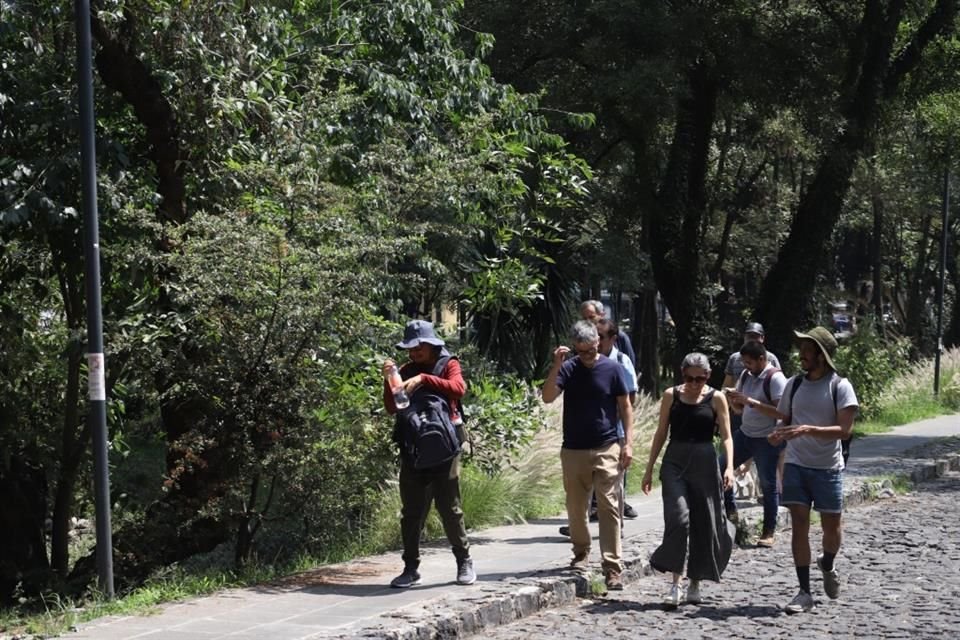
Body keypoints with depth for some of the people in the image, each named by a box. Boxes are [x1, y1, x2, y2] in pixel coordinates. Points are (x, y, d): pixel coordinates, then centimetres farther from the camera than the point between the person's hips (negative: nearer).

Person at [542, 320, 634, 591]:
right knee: (576, 507, 11)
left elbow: (625, 406, 3)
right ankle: (581, 553, 32)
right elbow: (548, 397, -11)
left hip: (606, 449, -2)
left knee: (609, 508, -7)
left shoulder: (612, 368, -1)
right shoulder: (568, 369, 1)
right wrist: (556, 366, -22)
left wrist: (628, 442, -4)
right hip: (573, 450, 2)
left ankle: (612, 567, -10)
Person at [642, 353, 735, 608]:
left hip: (705, 464, 0)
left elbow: (726, 436, -2)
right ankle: (676, 584, -12)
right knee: (678, 518, -15)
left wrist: (729, 467, -16)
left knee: (704, 524, 5)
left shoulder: (716, 399, 0)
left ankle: (695, 584, 20)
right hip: (675, 463, 0)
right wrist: (649, 469, 9)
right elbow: (661, 434, 10)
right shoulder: (671, 396, 4)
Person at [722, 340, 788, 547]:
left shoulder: (775, 379, -15)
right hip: (745, 434, 8)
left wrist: (751, 401, -27)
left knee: (768, 485, 0)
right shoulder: (746, 375, 7)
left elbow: (781, 412, -24)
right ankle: (730, 510, 21)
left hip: (767, 439, -7)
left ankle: (769, 532, 9)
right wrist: (732, 401, -8)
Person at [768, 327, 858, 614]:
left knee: (831, 527, 9)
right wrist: (779, 433, -10)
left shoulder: (840, 386, -8)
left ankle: (827, 566, 41)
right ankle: (804, 592, 0)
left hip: (828, 468, -2)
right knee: (799, 525, -5)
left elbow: (844, 430, -16)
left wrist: (807, 430, -27)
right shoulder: (794, 384, 5)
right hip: (796, 465, 3)